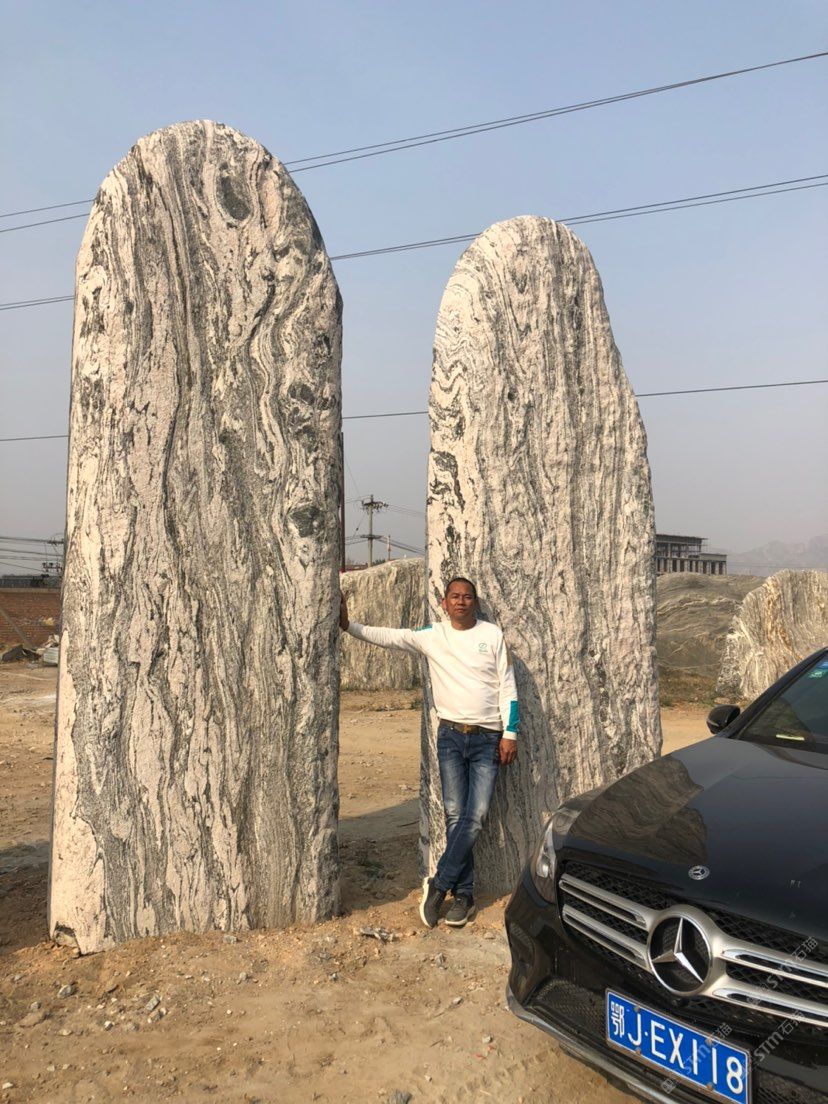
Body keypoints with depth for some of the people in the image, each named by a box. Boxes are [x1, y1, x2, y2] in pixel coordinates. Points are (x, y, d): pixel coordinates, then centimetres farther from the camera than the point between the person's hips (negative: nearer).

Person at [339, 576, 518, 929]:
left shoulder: (492, 635, 1)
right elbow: (386, 636, -2)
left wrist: (510, 733, -4)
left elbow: (507, 686, 1)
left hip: (488, 739, -1)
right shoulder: (431, 636, 3)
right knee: (454, 816, 1)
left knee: (475, 817, -8)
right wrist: (348, 625, -15)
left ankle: (439, 885, 4)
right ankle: (464, 895, 12)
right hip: (451, 735, 1)